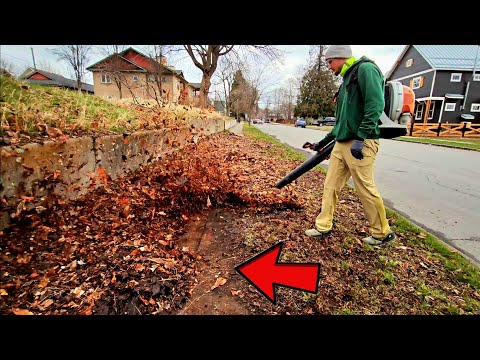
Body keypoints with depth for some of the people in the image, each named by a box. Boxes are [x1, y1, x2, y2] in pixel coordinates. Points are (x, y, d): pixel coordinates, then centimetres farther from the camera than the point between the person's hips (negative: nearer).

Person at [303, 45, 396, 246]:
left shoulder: (365, 69, -5)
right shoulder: (347, 79, 22)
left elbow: (376, 105, -18)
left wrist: (360, 138, -24)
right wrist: (323, 142, 24)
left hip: (360, 144, -9)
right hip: (342, 144, 9)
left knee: (365, 189, -1)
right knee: (330, 185, 8)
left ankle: (382, 233, 18)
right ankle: (323, 227, 18)